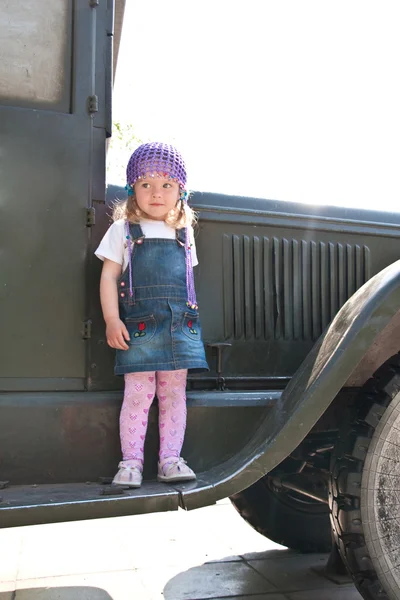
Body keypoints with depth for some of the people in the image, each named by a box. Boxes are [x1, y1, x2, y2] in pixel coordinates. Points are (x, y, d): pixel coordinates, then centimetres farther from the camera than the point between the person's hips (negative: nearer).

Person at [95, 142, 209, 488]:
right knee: (138, 393, -3)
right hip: (139, 326, -3)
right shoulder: (123, 230, 4)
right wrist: (112, 321, -8)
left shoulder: (184, 233, 13)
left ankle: (170, 459, 13)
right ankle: (131, 462, 7)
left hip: (180, 325, 3)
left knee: (174, 393, 5)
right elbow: (109, 277, 0)